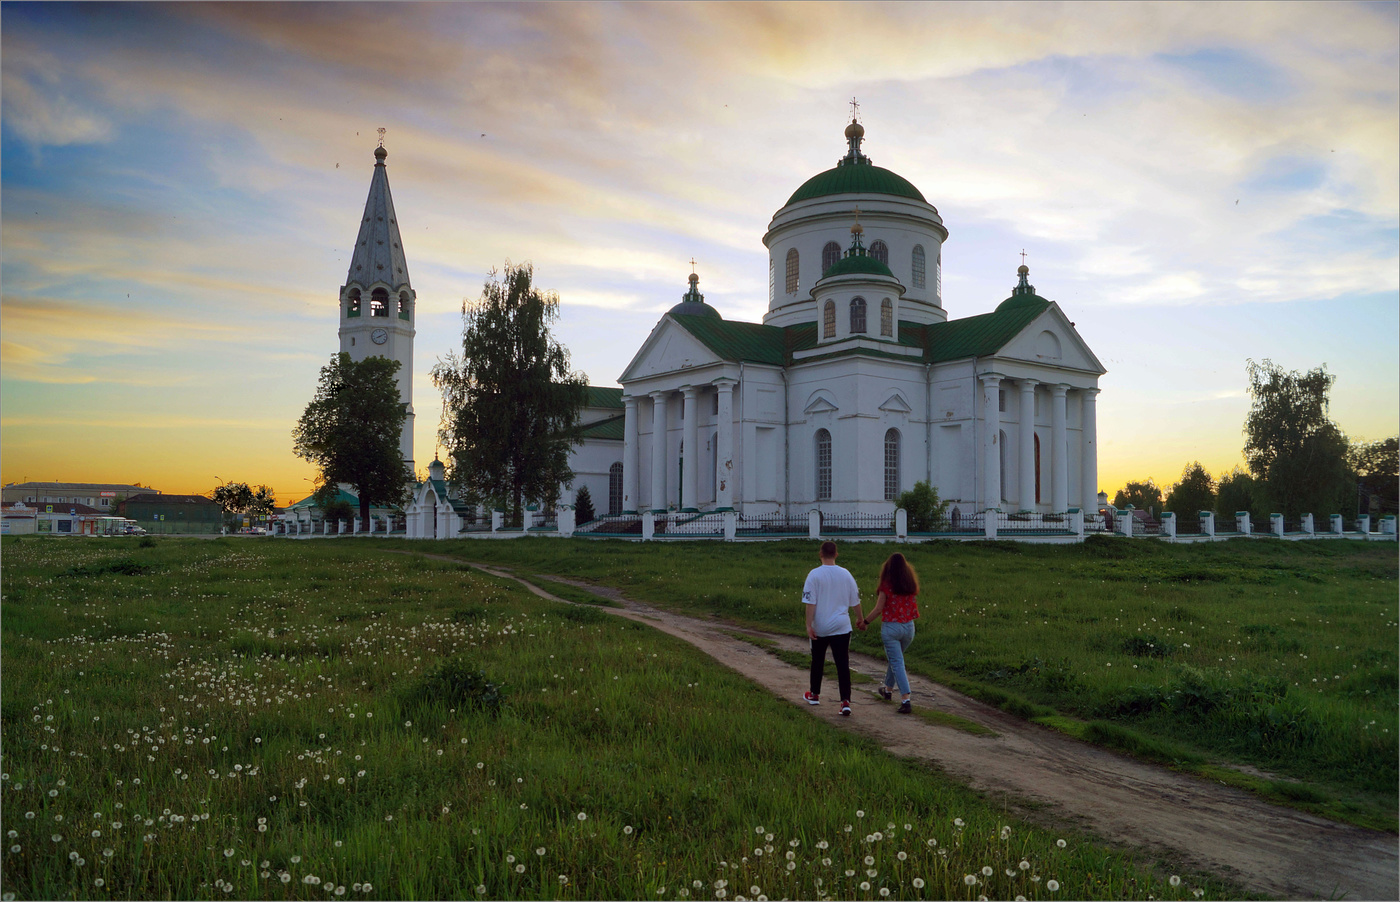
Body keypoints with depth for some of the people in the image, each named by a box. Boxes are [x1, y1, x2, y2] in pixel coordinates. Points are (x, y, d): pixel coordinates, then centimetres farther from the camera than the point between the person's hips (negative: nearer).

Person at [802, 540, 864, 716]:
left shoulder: (814, 575, -9)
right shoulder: (846, 574, 1)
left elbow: (810, 602, -13)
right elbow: (855, 600, 8)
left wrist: (809, 625, -10)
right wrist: (861, 618, 23)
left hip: (820, 627, -1)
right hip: (842, 626, 1)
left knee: (817, 661, 18)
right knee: (843, 664, -1)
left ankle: (814, 695, 33)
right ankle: (845, 701, -12)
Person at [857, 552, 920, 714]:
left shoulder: (887, 585, -11)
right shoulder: (911, 584, 2)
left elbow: (879, 608, -10)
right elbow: (913, 606, 6)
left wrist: (865, 622, 2)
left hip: (891, 627, -5)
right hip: (909, 626, 5)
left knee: (897, 663, -3)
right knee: (895, 659, 25)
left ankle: (906, 700, -13)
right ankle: (888, 690, 41)